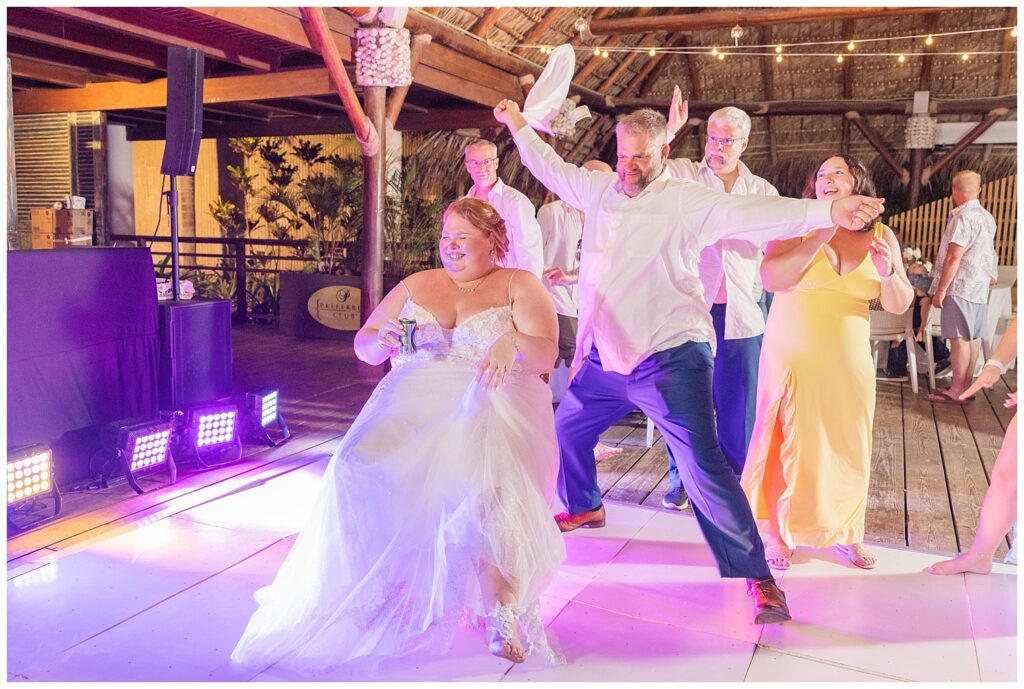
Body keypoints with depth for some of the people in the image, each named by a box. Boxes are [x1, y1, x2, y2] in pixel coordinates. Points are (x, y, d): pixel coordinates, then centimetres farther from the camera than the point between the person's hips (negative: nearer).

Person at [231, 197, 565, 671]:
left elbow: (546, 353, -3)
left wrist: (513, 342, -26)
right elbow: (364, 347, 22)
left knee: (483, 486, -37)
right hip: (413, 403, 4)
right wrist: (383, 339, -3)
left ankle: (506, 606, -22)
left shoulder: (519, 286, 11)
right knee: (361, 469, -27)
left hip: (492, 405, -3)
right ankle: (373, 593, -11)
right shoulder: (416, 286, 21)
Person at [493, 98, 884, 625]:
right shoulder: (601, 190, 10)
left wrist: (827, 213, -34)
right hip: (606, 358, 7)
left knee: (703, 466, -13)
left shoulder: (686, 201, -9)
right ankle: (584, 507, 52)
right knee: (567, 429, 23)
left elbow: (749, 213, -21)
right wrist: (518, 126, 36)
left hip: (668, 359, -7)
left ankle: (757, 577, 0)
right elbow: (552, 169, 27)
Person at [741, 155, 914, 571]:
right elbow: (771, 279, -19)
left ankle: (848, 533, 26)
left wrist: (888, 274, -13)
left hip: (849, 362, 3)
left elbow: (899, 306, 7)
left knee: (849, 447, 8)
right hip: (793, 357, -3)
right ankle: (776, 533, 16)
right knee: (788, 443, 2)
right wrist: (819, 238, -21)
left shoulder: (880, 236, 5)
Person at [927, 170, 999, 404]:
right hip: (979, 287, 9)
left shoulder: (963, 217, -15)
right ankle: (967, 385, 16)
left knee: (959, 338, -6)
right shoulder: (988, 217, 13)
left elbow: (954, 258, -19)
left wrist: (940, 290, -17)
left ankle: (957, 391, -4)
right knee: (973, 337, 10)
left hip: (960, 287, -9)